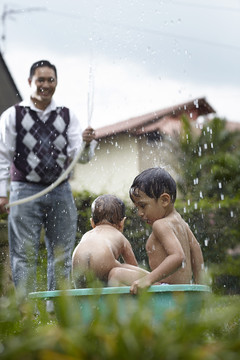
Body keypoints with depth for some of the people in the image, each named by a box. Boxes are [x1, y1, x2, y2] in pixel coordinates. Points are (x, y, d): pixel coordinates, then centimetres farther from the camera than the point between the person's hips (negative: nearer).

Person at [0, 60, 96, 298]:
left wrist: (87, 144, -18)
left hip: (61, 191, 3)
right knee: (25, 255, -5)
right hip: (26, 191, -3)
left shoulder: (67, 117, 10)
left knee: (61, 255, 5)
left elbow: (81, 157, 5)